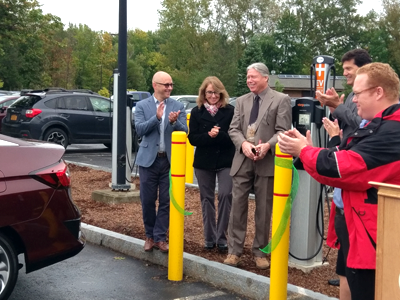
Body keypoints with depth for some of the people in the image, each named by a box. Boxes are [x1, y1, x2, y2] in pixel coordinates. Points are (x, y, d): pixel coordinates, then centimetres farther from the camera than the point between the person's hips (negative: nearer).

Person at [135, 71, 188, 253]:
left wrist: (174, 122, -23)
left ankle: (160, 237, 13)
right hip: (149, 159, -1)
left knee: (166, 201, 3)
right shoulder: (142, 106, 1)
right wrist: (157, 117, -23)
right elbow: (139, 130, -10)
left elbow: (184, 132, -3)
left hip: (170, 160, 1)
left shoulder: (178, 106, 4)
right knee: (148, 200, 6)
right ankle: (150, 236, 23)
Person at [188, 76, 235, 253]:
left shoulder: (230, 111, -4)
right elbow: (193, 139, -3)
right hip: (204, 162, 2)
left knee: (225, 195, -13)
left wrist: (219, 135, -22)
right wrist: (208, 135, -20)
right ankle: (209, 238, 19)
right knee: (207, 199, 8)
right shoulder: (196, 112, 1)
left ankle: (221, 237, -2)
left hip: (226, 161, -2)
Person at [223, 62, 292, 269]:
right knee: (237, 205, 3)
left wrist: (267, 146, -24)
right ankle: (234, 250, 11)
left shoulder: (281, 100, -1)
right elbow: (234, 129, 5)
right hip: (242, 160, 3)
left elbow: (283, 131, -8)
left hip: (267, 161, -3)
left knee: (264, 209, 6)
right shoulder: (241, 101, 13)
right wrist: (244, 144, -15)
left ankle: (259, 252, 17)